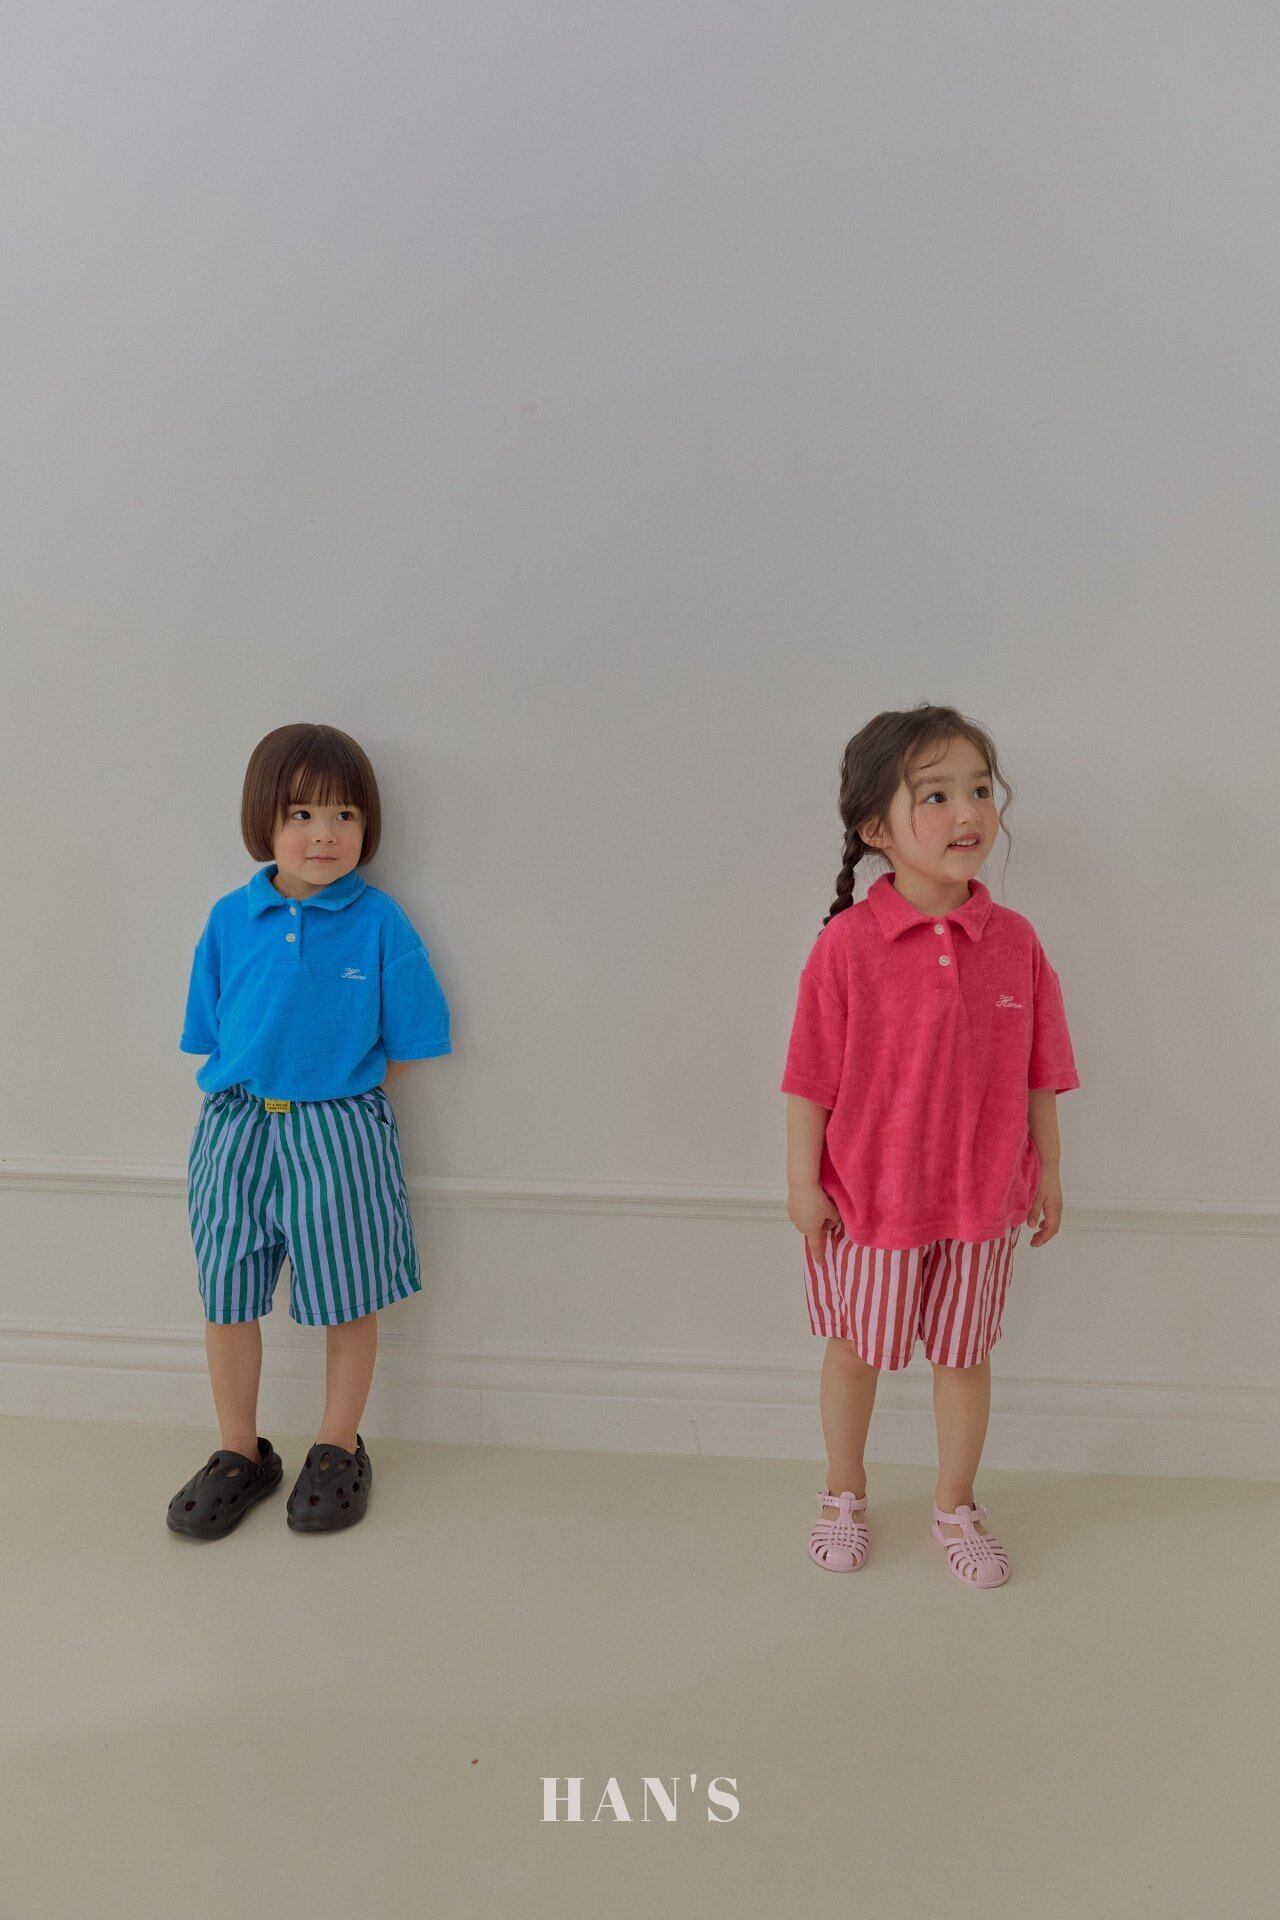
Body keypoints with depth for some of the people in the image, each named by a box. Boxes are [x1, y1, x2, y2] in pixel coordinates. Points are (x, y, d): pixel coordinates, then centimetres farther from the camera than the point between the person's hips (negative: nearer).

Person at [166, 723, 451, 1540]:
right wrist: (253, 1099, -2)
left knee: (348, 1301, 8)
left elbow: (409, 1044, -4)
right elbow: (210, 1036, 8)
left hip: (339, 1134, -3)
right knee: (226, 1300, 12)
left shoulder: (381, 923, -8)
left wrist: (336, 1094, -6)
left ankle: (339, 1451, 31)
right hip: (235, 1130, 3)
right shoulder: (230, 919, 1)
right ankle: (240, 1454, 33)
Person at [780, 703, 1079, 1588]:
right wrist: (803, 1182, -9)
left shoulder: (1015, 940, -6)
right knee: (857, 1348, 16)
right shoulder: (848, 944, -16)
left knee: (966, 1353, 17)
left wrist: (1048, 1170, 6)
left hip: (985, 1193, 3)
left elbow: (1039, 1074, 2)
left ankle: (957, 1506, 39)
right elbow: (813, 1076, -11)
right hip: (870, 1192, -2)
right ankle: (844, 1494, 40)